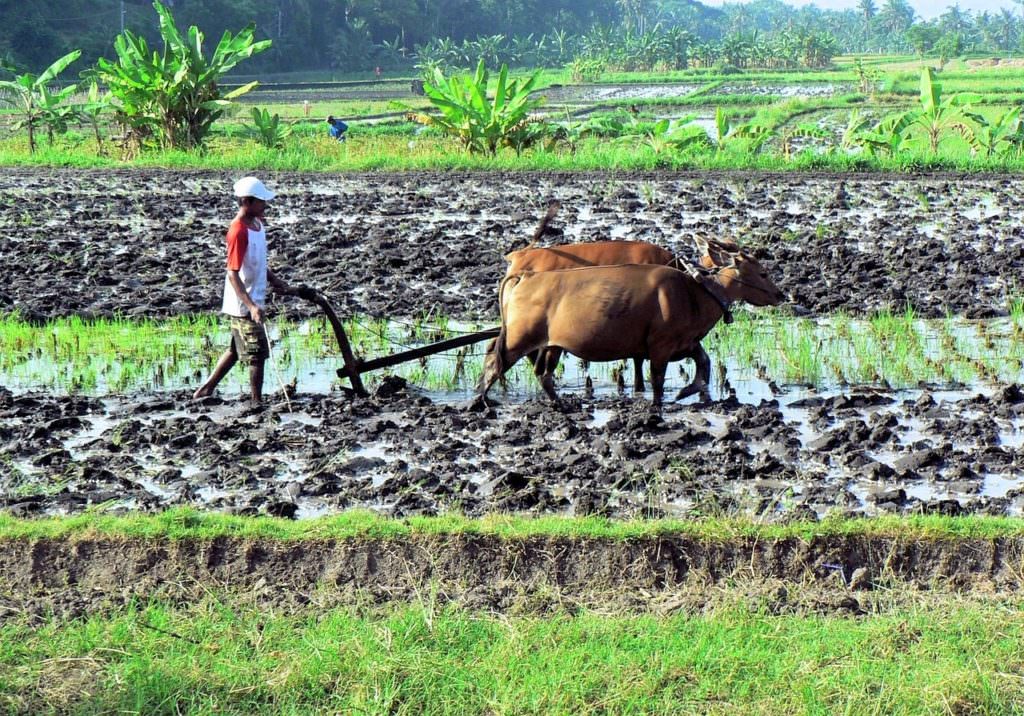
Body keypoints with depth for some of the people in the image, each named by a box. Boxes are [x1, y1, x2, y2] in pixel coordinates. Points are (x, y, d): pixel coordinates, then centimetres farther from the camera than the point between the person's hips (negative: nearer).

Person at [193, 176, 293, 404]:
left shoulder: (258, 223, 7)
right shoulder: (238, 232, -22)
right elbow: (232, 274, -25)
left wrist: (274, 280, 13)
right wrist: (251, 306, -32)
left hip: (254, 302, 9)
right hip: (244, 306, -9)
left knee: (236, 350, 19)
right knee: (257, 355, -3)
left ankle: (206, 390, 28)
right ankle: (257, 401, 6)